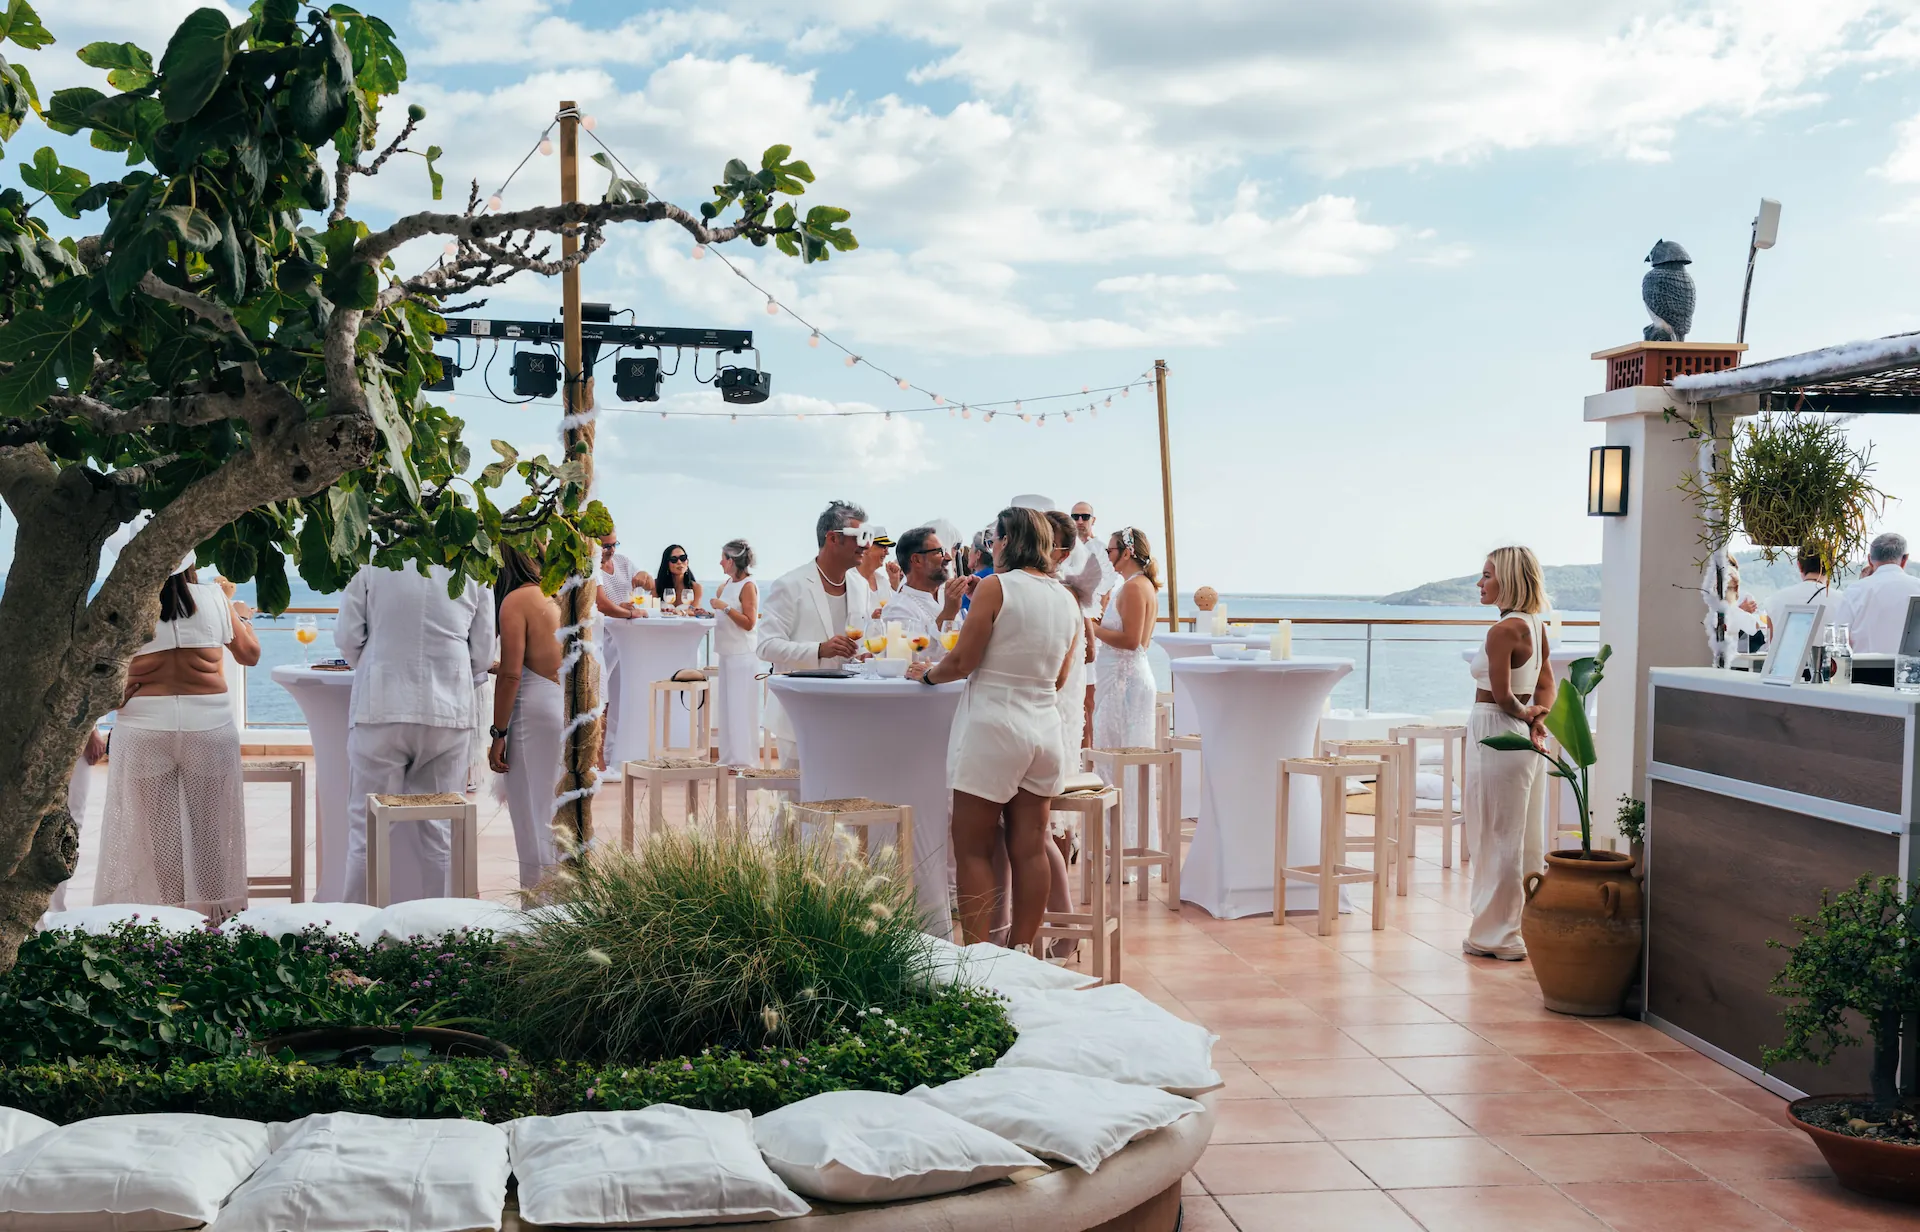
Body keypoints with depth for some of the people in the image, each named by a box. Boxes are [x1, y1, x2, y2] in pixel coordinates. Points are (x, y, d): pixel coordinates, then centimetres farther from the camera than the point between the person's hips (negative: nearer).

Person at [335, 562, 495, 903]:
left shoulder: (372, 563, -3)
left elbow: (347, 638, -1)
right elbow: (483, 653, 7)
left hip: (382, 708, -1)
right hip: (449, 711, 2)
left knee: (368, 825, 6)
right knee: (440, 830, 8)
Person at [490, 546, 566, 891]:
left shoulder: (516, 600, -8)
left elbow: (511, 674, -12)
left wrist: (498, 733, -7)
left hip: (535, 710, -7)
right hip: (568, 704, 7)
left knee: (533, 815, 0)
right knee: (562, 813, 13)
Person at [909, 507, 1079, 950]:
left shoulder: (995, 587, -9)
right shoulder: (1067, 599, 9)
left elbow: (961, 663, -9)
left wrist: (927, 673, 9)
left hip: (993, 725, -6)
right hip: (1044, 727, 6)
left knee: (974, 849, 1)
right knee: (1029, 848, 9)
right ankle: (1021, 951, 15)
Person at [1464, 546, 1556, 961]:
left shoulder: (1503, 631, -19)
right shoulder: (1536, 625, 8)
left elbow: (1502, 697, -18)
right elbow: (1547, 685, 10)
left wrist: (1524, 714, 0)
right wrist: (1535, 715, -6)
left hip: (1495, 737, -9)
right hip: (1524, 740, 9)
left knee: (1495, 838, 1)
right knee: (1523, 836, 14)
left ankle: (1497, 934, 9)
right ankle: (1528, 925, 22)